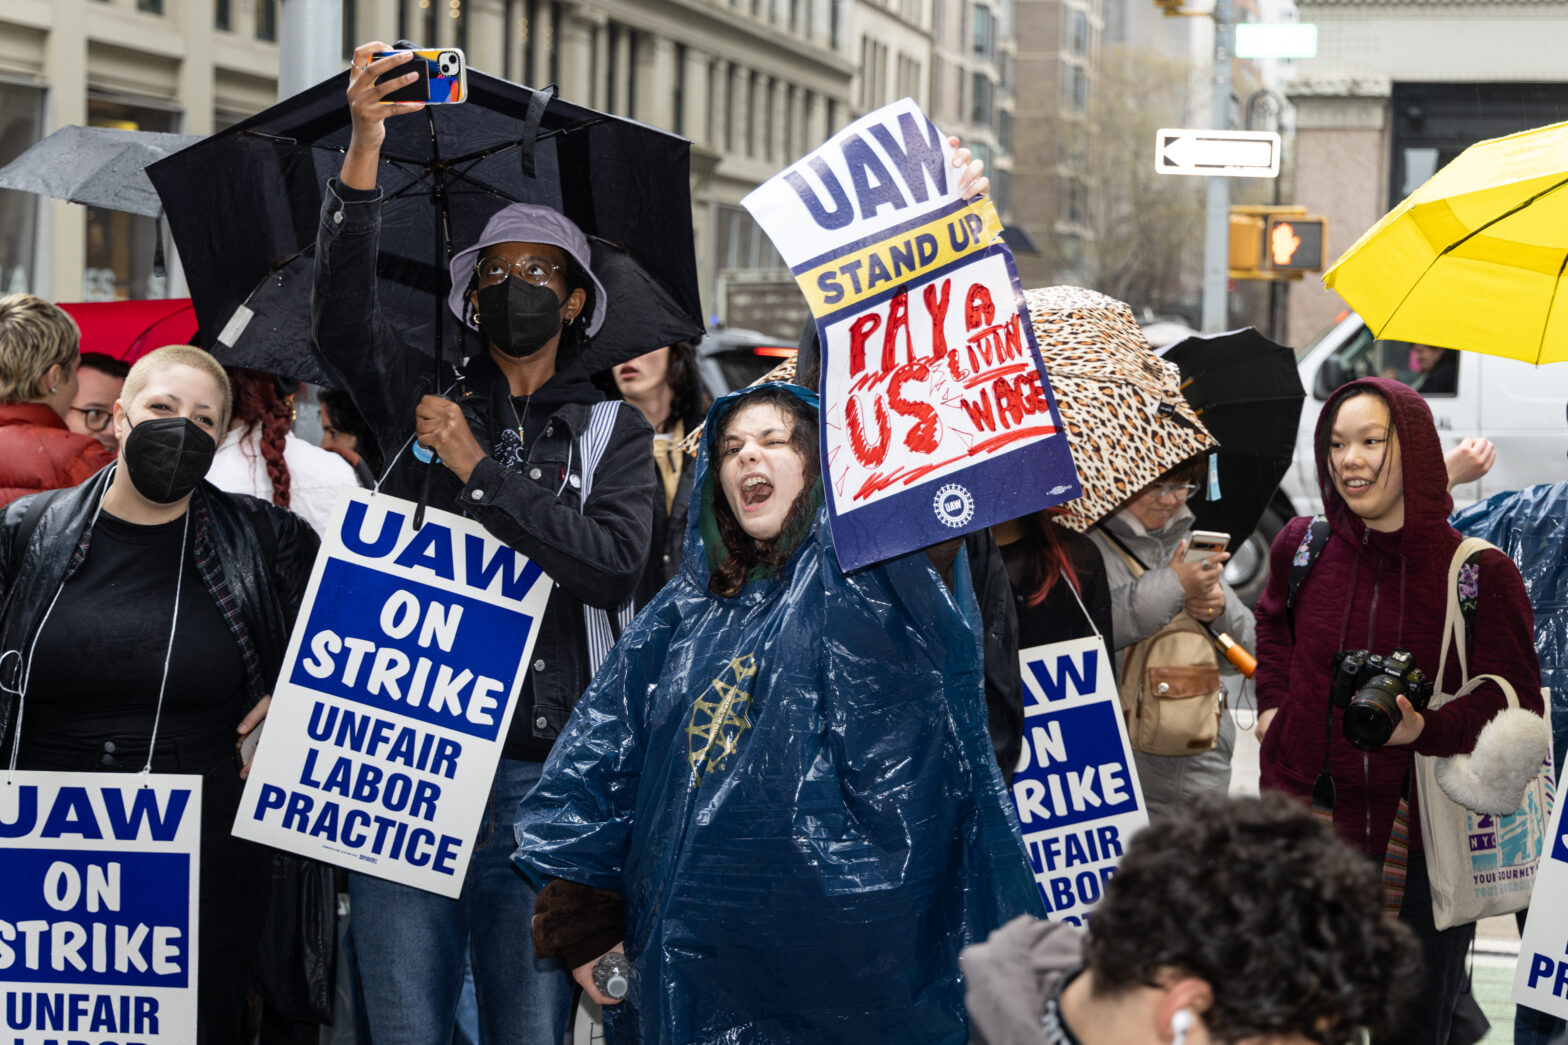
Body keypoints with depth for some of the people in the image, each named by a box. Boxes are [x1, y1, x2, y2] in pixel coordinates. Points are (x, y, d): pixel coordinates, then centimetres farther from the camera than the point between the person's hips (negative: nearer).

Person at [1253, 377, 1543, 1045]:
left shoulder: (1479, 572, -11)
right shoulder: (1302, 547, 1)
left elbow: (1517, 702, -8)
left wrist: (1426, 728, -24)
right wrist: (1272, 703, 10)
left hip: (1428, 841, -3)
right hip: (1310, 819, 3)